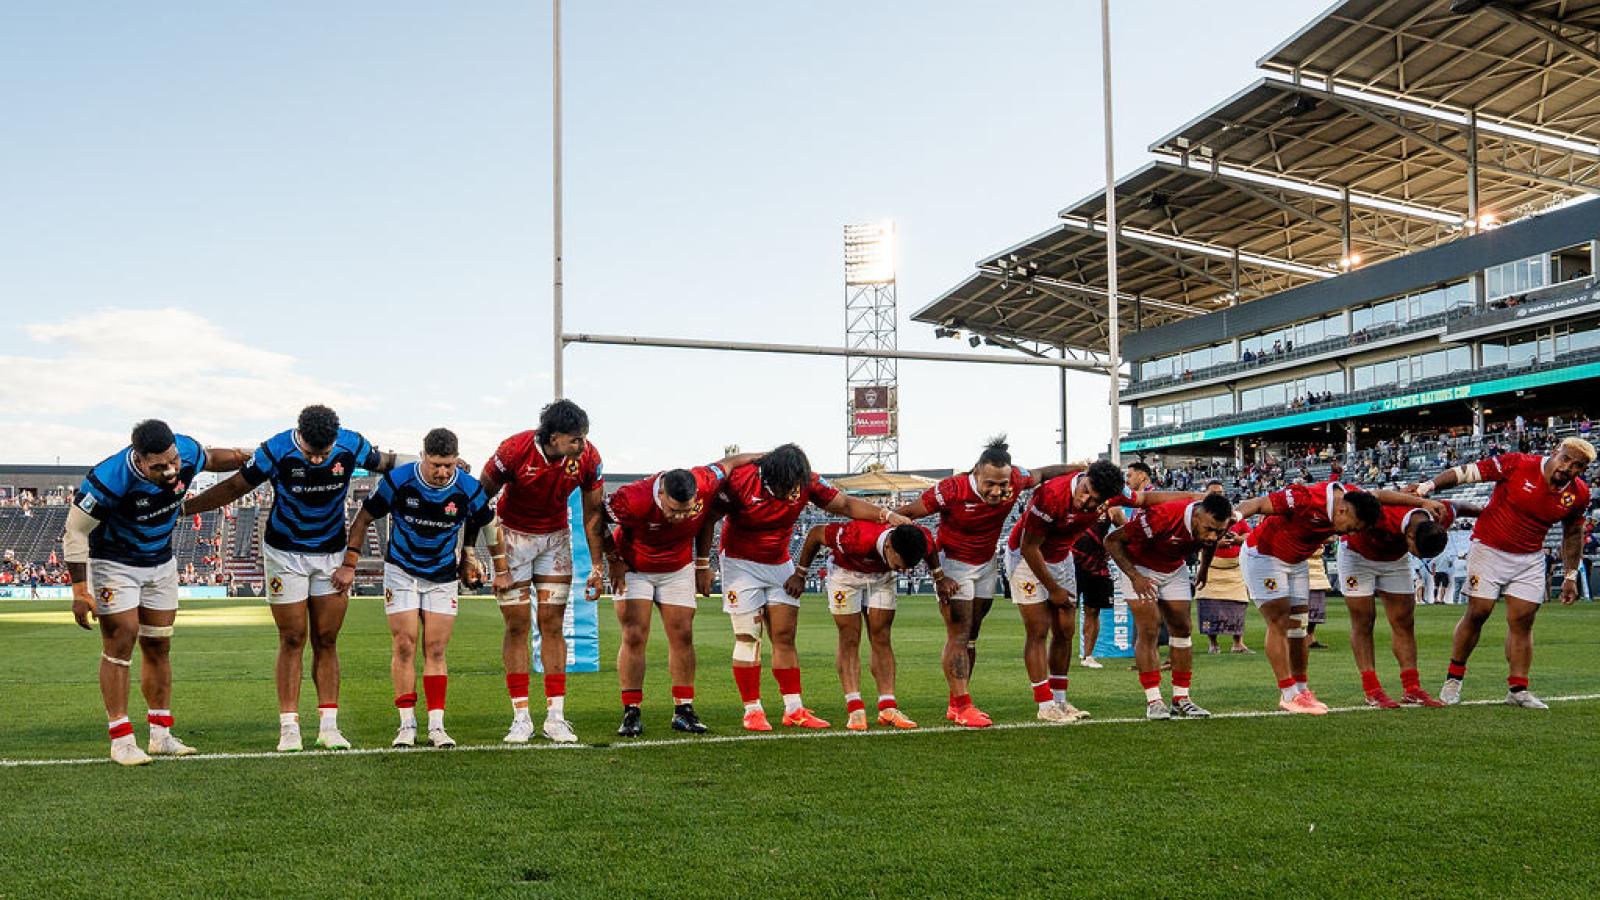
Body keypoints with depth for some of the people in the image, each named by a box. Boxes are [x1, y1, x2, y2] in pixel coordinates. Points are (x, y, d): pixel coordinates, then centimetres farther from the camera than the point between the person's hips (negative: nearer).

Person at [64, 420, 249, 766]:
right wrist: (80, 591, -24)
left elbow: (210, 458, 8)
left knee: (158, 646, 8)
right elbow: (75, 532, -23)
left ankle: (161, 735, 15)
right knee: (120, 643, -9)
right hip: (113, 564, -5)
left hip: (160, 562, 5)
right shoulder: (109, 479, -34)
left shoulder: (187, 452, -20)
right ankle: (121, 740, -2)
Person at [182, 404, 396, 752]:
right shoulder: (276, 450, -20)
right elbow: (234, 487, -6)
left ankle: (328, 725, 5)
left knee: (326, 640, 2)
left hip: (332, 554, 2)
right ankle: (289, 727, 1)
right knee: (293, 639, -3)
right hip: (285, 552, -2)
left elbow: (385, 463, 6)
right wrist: (183, 507, -4)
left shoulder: (352, 445, -15)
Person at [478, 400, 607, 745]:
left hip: (555, 538, 2)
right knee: (517, 625, -4)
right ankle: (521, 718, 0)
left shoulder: (588, 458, -18)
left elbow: (593, 514, -5)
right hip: (512, 535, -2)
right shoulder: (514, 450, -26)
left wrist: (596, 567, -5)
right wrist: (497, 560, -12)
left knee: (553, 624, -1)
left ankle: (556, 716, 2)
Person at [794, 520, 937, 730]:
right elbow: (816, 533, -26)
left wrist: (939, 575, 3)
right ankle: (855, 709, -10)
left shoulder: (924, 541, -30)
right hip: (845, 572, -3)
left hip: (882, 576, 4)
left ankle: (888, 708, -2)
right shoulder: (857, 538, -42)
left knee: (881, 638, -1)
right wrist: (801, 574, -16)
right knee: (850, 640, -8)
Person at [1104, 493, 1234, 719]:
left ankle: (1181, 698, 10)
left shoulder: (1218, 525, -21)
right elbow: (1112, 541, -30)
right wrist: (1135, 577, -34)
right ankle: (1153, 700, -8)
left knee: (1182, 630, 2)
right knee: (1148, 630, -13)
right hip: (1138, 567, -5)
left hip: (1174, 569, 6)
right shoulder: (1161, 517, -40)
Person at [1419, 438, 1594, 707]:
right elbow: (1465, 472, -16)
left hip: (1529, 561, 4)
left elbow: (1572, 533, 13)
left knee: (1522, 621, 0)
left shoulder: (1578, 494, -3)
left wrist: (1571, 576, 13)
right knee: (1478, 613, -5)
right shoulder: (1517, 465, -19)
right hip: (1489, 550, -4)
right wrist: (1431, 484, -28)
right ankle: (1454, 677, 10)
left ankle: (1518, 689, 8)